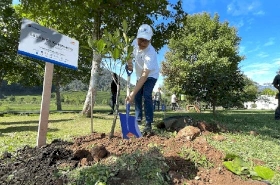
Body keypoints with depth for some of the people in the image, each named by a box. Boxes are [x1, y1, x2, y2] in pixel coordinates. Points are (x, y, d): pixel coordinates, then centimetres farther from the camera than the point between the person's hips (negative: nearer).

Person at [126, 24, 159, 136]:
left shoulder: (150, 53, -39)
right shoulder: (135, 42, -19)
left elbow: (145, 75, -44)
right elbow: (131, 53, 4)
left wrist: (132, 93, -49)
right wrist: (129, 62, -21)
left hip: (151, 75, -7)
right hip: (139, 75, 7)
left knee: (146, 95, -25)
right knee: (137, 97, 7)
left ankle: (148, 125, -22)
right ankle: (138, 119, 25)